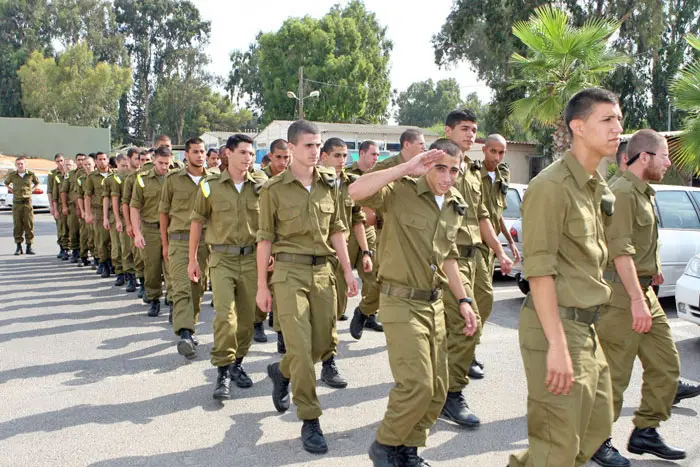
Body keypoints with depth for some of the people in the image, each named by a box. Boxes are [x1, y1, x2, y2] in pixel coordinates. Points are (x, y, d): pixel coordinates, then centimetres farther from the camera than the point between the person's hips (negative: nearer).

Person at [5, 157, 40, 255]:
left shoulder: (31, 174, 0)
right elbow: (6, 183, 23)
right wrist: (11, 190, 9)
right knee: (17, 225, 2)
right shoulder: (12, 175, 2)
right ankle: (19, 247, 8)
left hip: (27, 202, 0)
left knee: (29, 225, -1)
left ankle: (29, 247, 6)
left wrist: (31, 190, 7)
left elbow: (37, 183, 20)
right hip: (16, 202, 1)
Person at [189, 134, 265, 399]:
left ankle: (237, 364, 27)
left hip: (251, 258, 2)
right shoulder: (211, 186, 0)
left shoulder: (259, 188, 3)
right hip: (222, 259, -2)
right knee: (225, 315, -12)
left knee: (247, 317, 8)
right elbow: (197, 222, 6)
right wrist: (192, 259, 7)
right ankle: (223, 373, -2)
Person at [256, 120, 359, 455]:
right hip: (289, 270, -4)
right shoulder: (274, 189, -2)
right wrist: (262, 286, -1)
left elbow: (337, 230, 13)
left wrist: (348, 272, 9)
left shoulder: (329, 184, 8)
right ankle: (310, 420, 5)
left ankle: (281, 371, 38)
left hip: (323, 270, 4)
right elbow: (265, 239, 0)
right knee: (301, 346, -8)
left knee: (324, 345, 7)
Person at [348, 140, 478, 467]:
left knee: (437, 390, 10)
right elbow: (356, 191, -32)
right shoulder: (401, 191, -13)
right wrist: (406, 168, -31)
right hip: (401, 302, -7)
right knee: (417, 385, -14)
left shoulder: (456, 206, 8)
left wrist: (463, 300, 16)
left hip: (434, 303, 7)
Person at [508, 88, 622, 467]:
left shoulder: (597, 188, 13)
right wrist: (557, 345, -23)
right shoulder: (551, 186, -16)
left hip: (586, 326, 9)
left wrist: (585, 328, 16)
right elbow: (540, 270, -20)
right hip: (555, 325, -9)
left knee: (597, 428, 20)